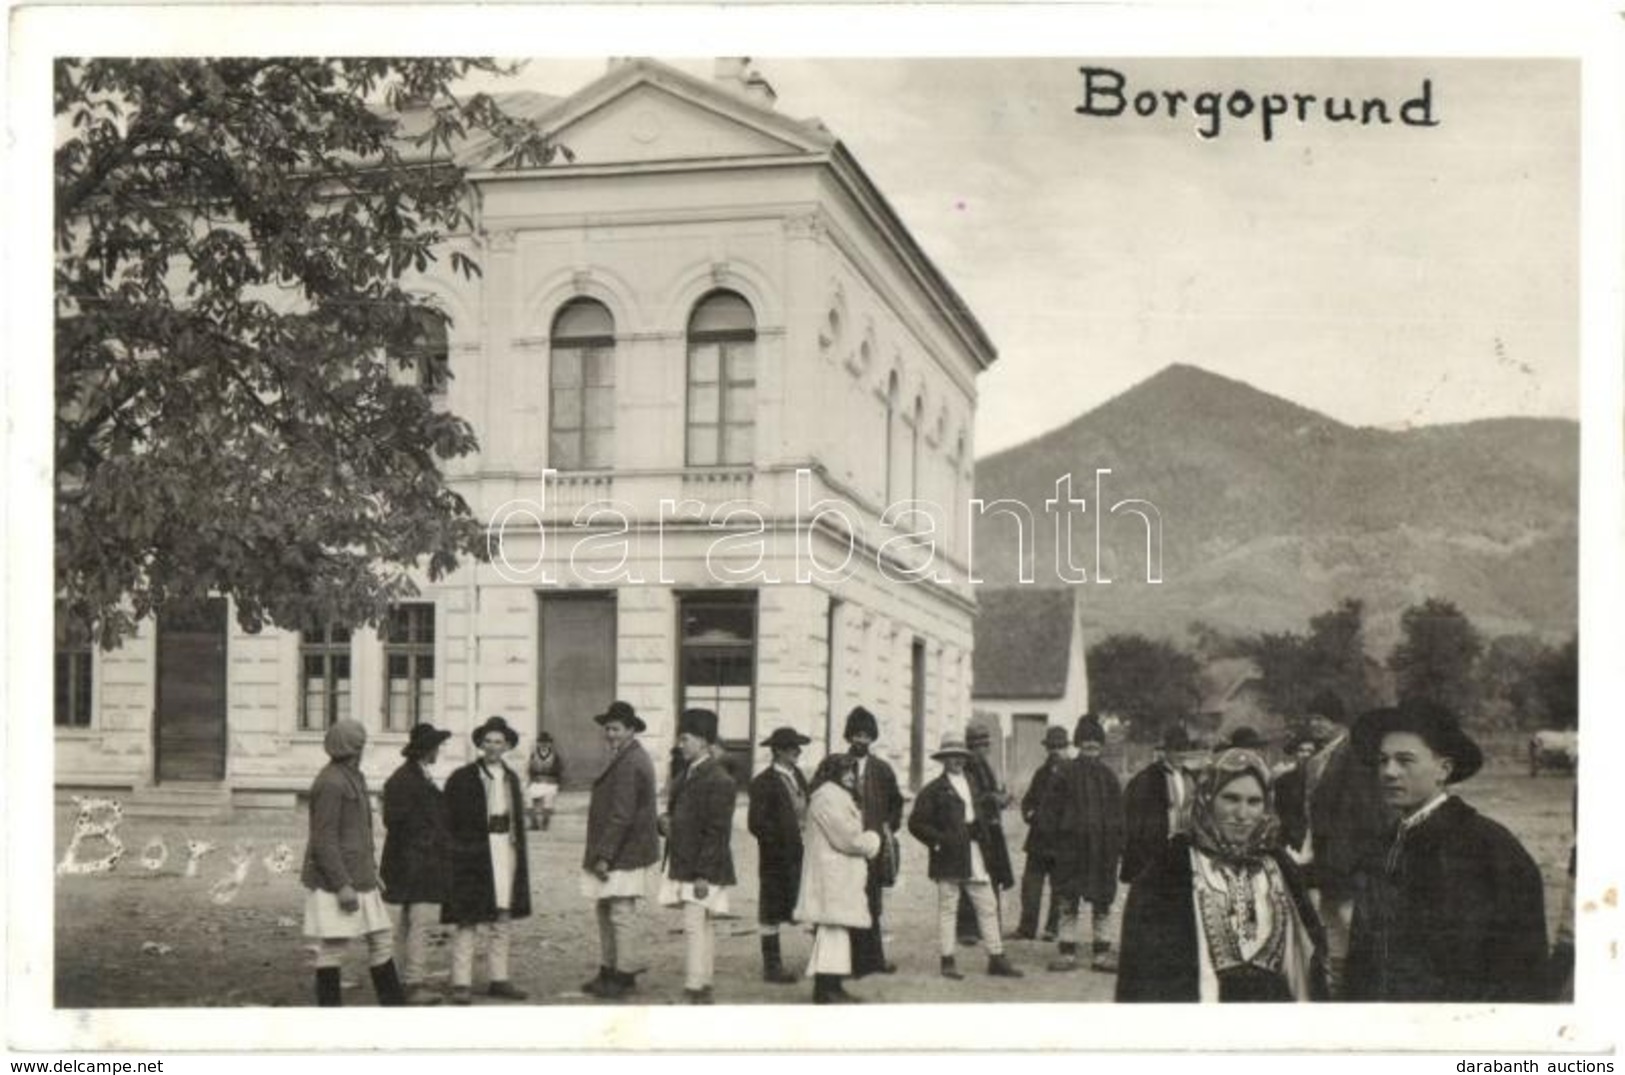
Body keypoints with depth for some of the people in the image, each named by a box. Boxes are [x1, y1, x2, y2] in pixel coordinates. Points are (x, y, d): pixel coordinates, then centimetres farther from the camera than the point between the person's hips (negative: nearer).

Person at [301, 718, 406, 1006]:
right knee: (334, 946, -3)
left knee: (381, 938, 11)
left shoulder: (353, 777, 14)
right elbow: (323, 840, -21)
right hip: (334, 882, -10)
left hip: (357, 877, 10)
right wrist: (342, 886, -23)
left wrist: (371, 870, 20)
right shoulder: (330, 783, -17)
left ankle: (393, 1004, 17)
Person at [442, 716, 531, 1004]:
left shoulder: (511, 778, 14)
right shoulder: (462, 779, -3)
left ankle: (498, 980, 17)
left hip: (506, 850, 6)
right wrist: (455, 852, -12)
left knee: (503, 921, 9)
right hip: (473, 855, -6)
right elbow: (449, 822, -5)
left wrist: (518, 849, 10)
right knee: (467, 921, -4)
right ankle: (461, 984, -1)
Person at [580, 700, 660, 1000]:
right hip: (615, 852, 11)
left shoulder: (629, 764, -17)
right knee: (604, 911, 14)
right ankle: (608, 970, 22)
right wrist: (600, 854, 20)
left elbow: (622, 815, -22)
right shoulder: (631, 758, 17)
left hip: (623, 854, -11)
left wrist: (604, 855, -21)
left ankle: (624, 976, 1)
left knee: (621, 914, -5)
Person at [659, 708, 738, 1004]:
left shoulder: (717, 780, -15)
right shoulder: (686, 774, 14)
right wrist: (668, 822, 8)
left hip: (703, 870, -9)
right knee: (703, 928, 13)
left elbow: (717, 832, -18)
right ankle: (703, 990, 19)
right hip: (682, 865, 9)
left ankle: (694, 991, -9)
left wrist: (703, 874, -20)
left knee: (695, 927, -11)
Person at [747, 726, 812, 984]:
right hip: (776, 858, -7)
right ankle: (771, 966, 13)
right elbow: (756, 823, -15)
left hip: (800, 854, 7)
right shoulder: (764, 783, -11)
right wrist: (783, 841, -16)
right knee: (771, 912, 4)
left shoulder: (797, 776, 12)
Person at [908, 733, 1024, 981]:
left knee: (988, 908, 3)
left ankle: (997, 960, 8)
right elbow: (915, 823, -4)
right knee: (947, 909, -1)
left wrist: (979, 829, 10)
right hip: (949, 859, -5)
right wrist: (939, 839, -14)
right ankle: (948, 961, 6)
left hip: (977, 860, 5)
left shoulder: (974, 786, 19)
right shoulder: (934, 790, 0)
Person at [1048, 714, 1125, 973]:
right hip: (1072, 846, -3)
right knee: (1068, 903, 0)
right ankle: (1067, 953, 8)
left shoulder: (1108, 776, 8)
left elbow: (1117, 814, 11)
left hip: (1103, 848, 3)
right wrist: (1054, 839, -9)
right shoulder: (1066, 774, -1)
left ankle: (1102, 954, 14)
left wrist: (1119, 845, 3)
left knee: (1102, 903, 7)